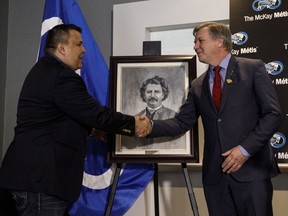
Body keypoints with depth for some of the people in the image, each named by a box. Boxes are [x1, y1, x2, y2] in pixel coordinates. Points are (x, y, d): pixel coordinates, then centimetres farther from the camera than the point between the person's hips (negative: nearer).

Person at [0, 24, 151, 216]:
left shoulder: (45, 70, 16)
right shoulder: (61, 76, -18)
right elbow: (97, 113, -18)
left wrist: (91, 128, 10)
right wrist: (133, 124, -5)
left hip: (36, 172, 11)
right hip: (40, 176, -11)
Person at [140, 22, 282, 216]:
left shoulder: (253, 68, 1)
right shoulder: (198, 85, 14)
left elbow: (273, 114, -4)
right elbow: (181, 123, 9)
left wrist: (246, 149, -13)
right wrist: (150, 126, -8)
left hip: (251, 170, -4)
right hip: (215, 173, 4)